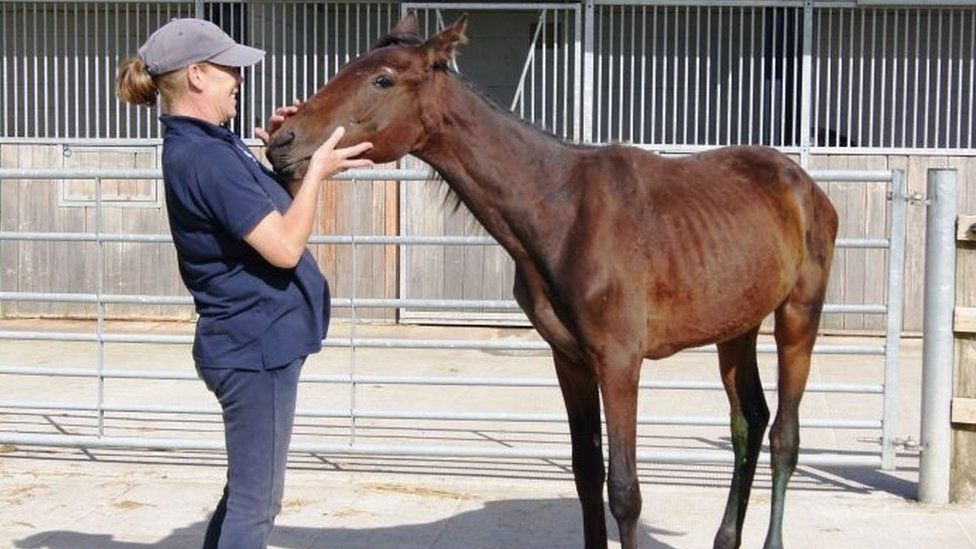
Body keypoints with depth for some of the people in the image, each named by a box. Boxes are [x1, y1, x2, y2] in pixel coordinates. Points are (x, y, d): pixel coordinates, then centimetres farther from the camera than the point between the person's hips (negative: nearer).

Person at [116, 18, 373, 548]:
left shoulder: (210, 145, 9)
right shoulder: (205, 158, -22)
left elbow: (276, 215, 18)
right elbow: (285, 247, -24)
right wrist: (316, 169, -14)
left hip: (255, 341, 11)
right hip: (258, 345, -11)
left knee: (247, 493, 21)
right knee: (255, 504, 0)